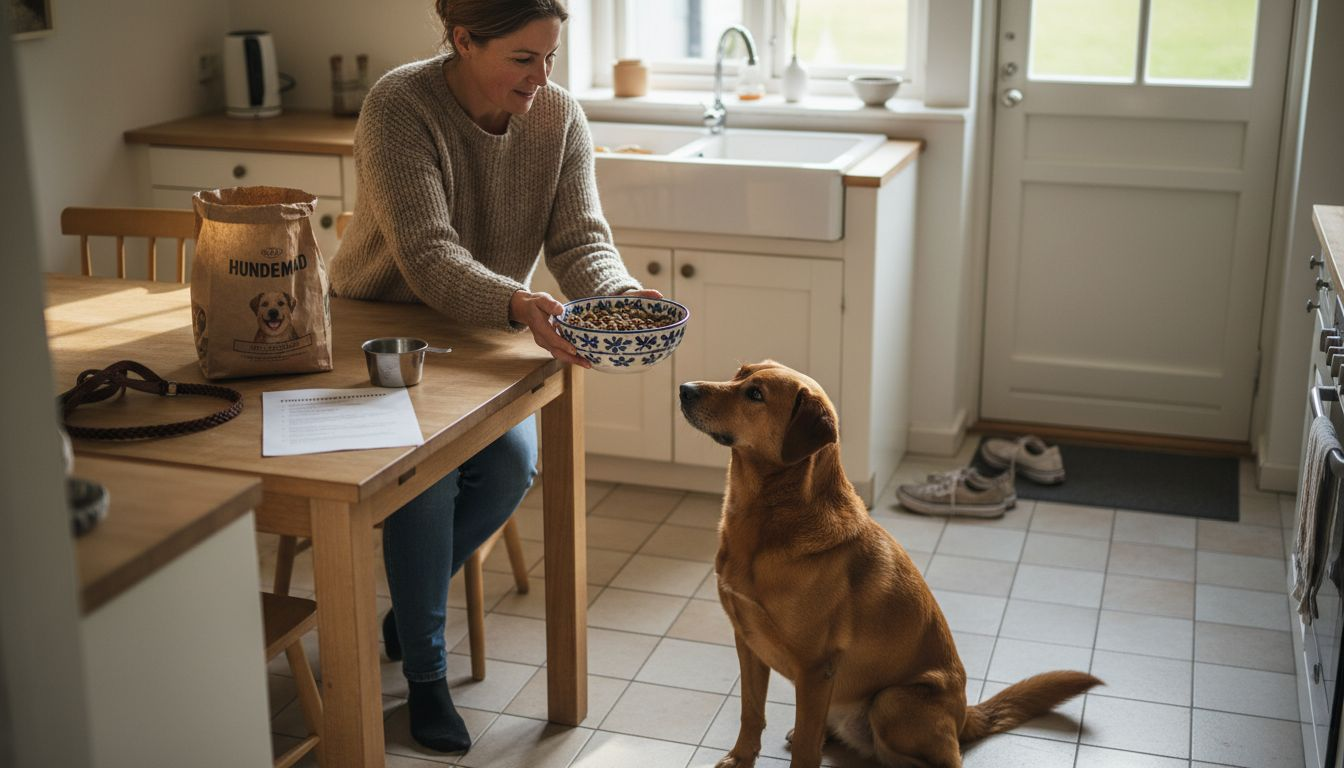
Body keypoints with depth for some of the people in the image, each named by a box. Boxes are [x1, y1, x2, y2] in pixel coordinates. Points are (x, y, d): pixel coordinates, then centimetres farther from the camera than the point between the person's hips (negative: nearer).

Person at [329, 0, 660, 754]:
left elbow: (580, 237, -14)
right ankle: (426, 672, -10)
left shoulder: (559, 116, -10)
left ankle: (412, 604, 6)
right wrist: (519, 305, -52)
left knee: (513, 461, -21)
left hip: (481, 331, 4)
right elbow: (427, 254, -33)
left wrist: (622, 293, -38)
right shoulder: (399, 107, -24)